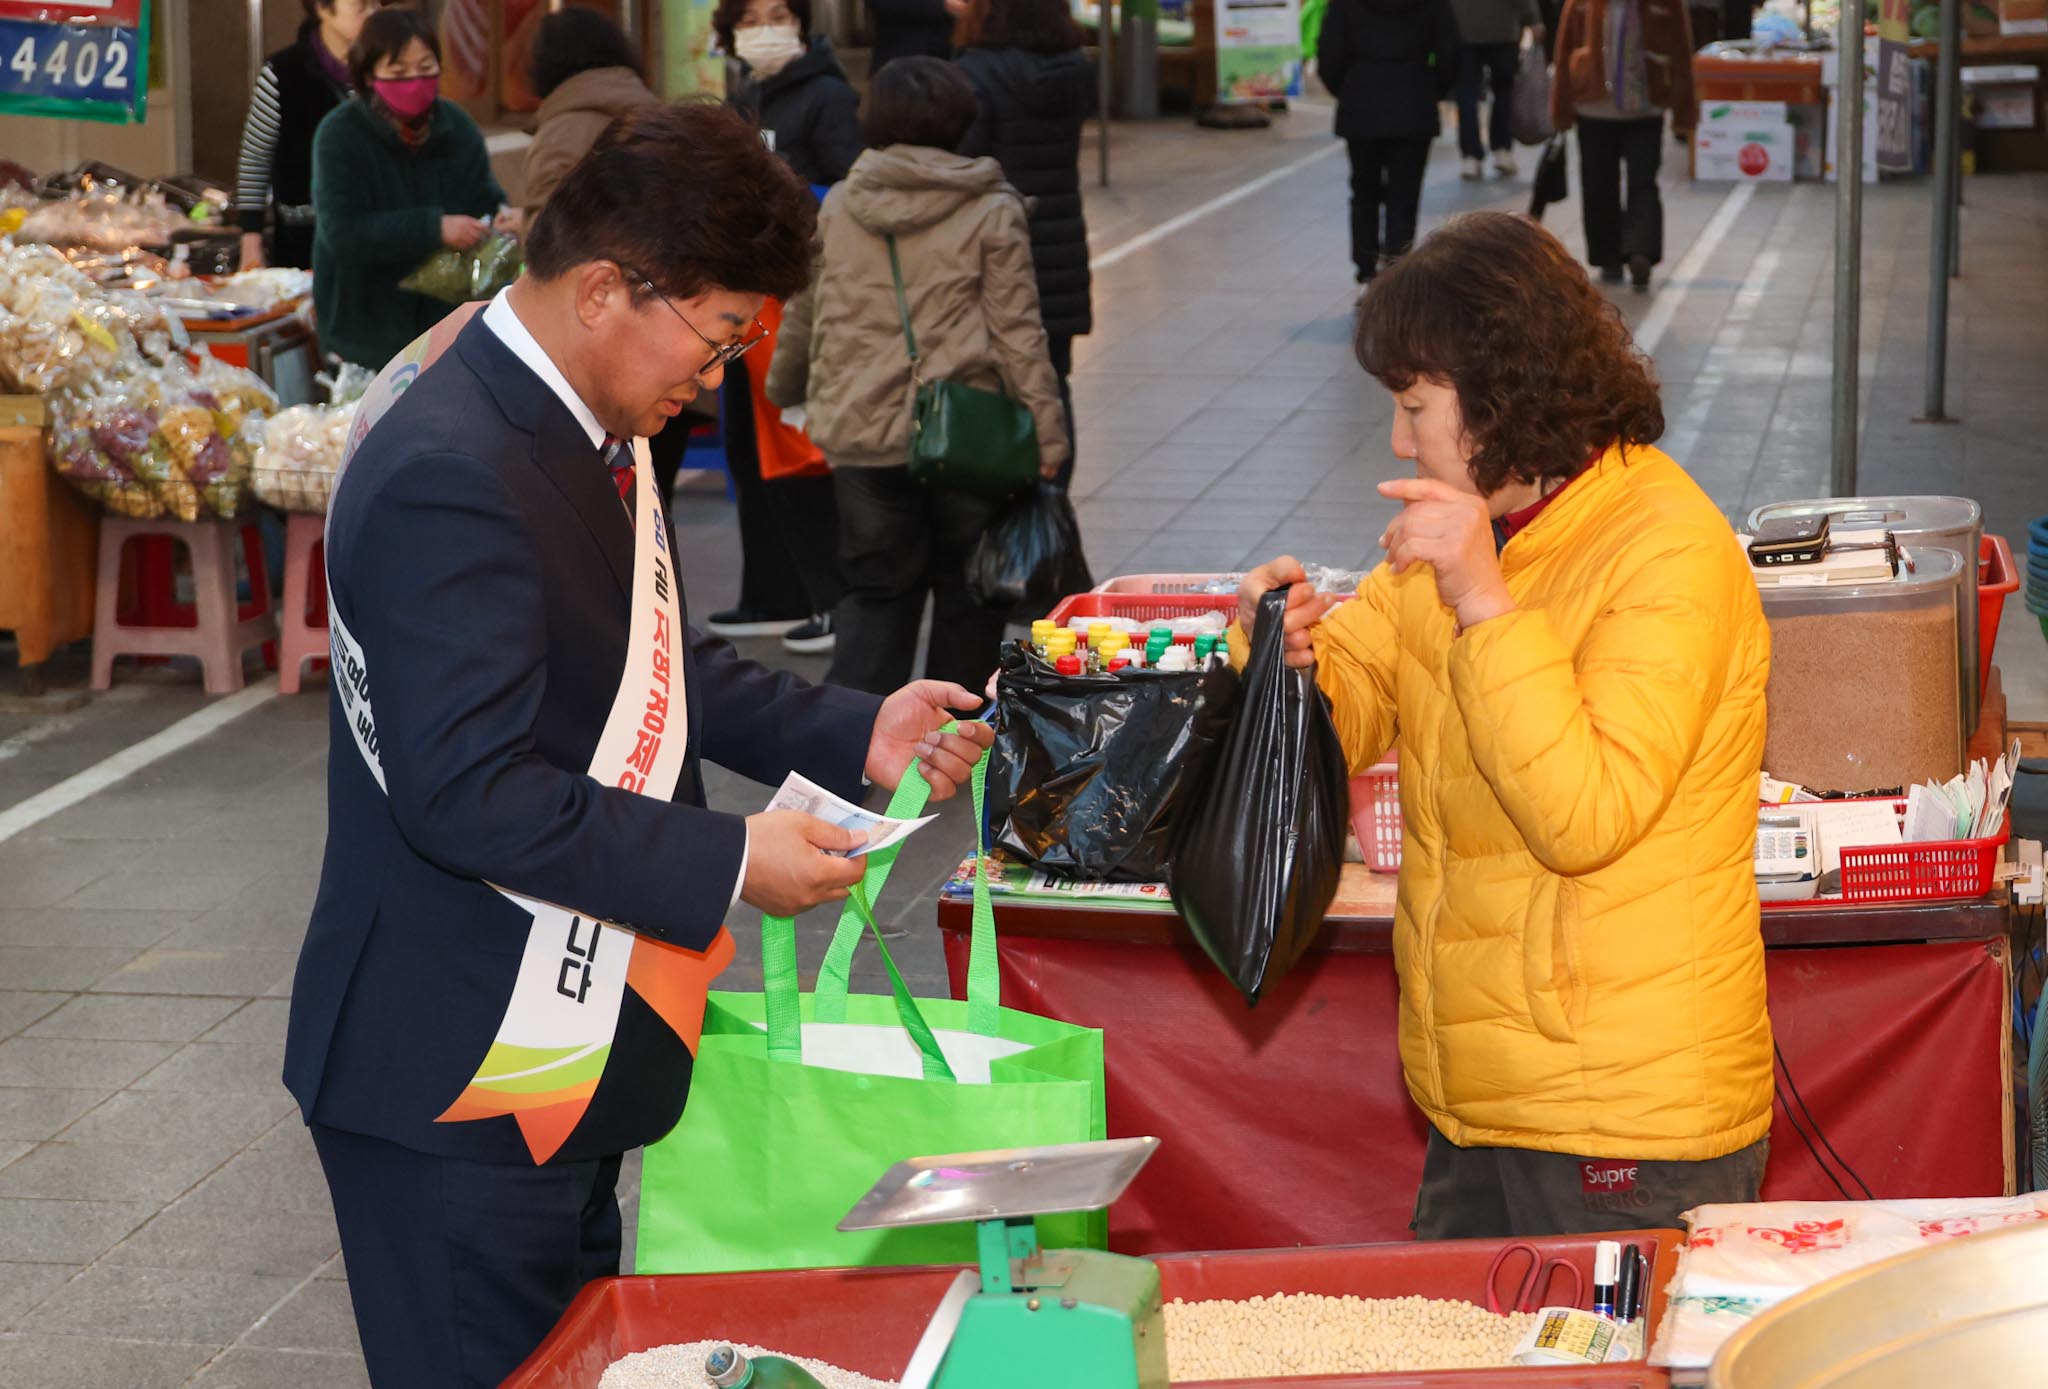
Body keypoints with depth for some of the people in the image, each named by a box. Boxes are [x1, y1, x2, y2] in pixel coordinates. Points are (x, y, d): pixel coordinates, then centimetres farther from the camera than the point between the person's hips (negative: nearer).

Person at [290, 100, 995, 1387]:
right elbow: (468, 792, -27)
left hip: (582, 1053, 10)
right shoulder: (450, 479, -24)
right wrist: (727, 864, -23)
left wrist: (856, 733, 10)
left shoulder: (593, 433, 8)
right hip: (464, 1085, -10)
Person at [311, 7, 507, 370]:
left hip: (447, 320, 4)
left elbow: (487, 203, 5)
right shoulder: (340, 135, -13)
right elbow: (342, 233, -22)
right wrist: (434, 228, -28)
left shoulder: (458, 127, 2)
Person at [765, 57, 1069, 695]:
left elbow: (802, 316, 16)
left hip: (861, 434, 3)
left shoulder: (835, 210, 6)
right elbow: (1018, 330, -7)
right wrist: (1046, 434, -4)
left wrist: (783, 388, 35)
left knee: (876, 592, 10)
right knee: (966, 593, 12)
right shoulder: (991, 210, -4)